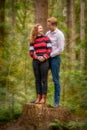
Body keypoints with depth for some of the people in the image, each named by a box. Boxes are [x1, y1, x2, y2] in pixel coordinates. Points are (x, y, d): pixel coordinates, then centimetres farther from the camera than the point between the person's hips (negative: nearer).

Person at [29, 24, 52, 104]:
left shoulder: (46, 38, 2)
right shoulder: (32, 41, 8)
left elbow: (49, 50, -4)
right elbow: (31, 52, 4)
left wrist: (44, 57, -18)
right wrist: (37, 57, -14)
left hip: (44, 61, -3)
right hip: (35, 62, 3)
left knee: (44, 80, -3)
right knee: (37, 80, 5)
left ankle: (43, 98, 2)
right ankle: (38, 98, 11)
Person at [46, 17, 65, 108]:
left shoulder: (59, 34, -12)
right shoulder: (47, 33, 11)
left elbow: (60, 49, -16)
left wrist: (49, 55, -15)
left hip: (55, 58, -7)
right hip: (47, 58, 7)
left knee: (55, 80, -4)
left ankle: (56, 101, 3)